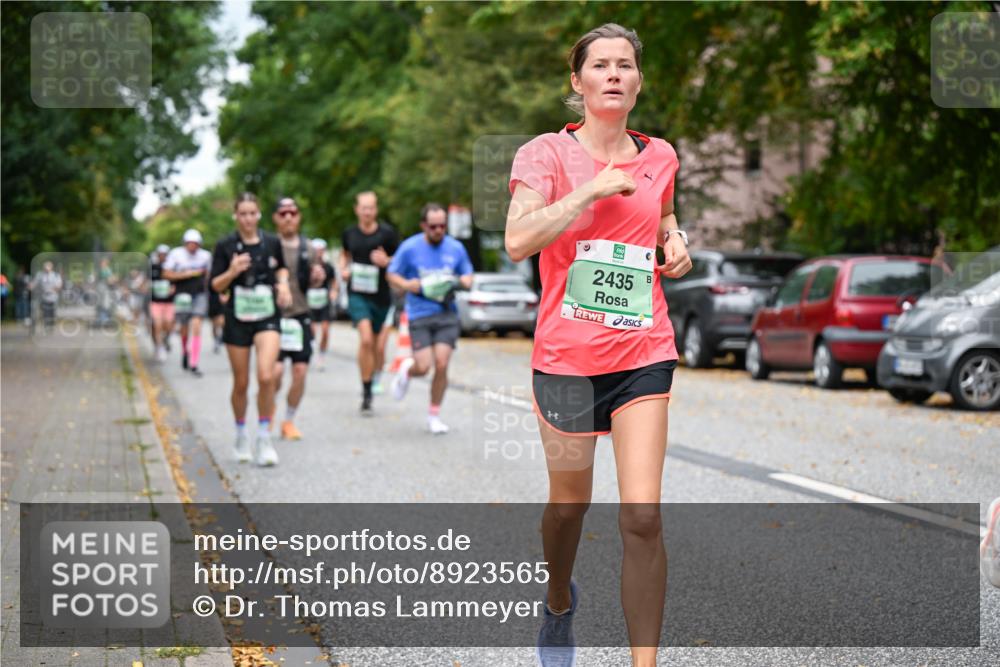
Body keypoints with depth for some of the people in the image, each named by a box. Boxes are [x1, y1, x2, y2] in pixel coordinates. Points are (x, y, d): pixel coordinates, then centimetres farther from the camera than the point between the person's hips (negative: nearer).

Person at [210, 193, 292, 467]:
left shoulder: (272, 242, 1)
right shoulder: (225, 246, -3)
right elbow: (216, 285, -2)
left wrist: (283, 284, 0)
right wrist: (232, 272, -21)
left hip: (267, 317, 0)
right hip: (238, 318, 0)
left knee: (266, 376, -18)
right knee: (241, 383, 7)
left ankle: (264, 438, -5)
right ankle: (241, 437, 28)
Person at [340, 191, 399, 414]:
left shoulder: (387, 233, -5)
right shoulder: (350, 233, 4)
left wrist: (386, 261, -19)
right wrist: (344, 269, 4)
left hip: (381, 295, 0)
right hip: (357, 293, 0)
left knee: (379, 346, 11)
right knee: (366, 339, -20)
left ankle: (374, 381, 38)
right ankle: (366, 392, -13)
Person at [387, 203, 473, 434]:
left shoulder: (456, 248, 6)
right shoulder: (409, 247, -1)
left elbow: (467, 275, 19)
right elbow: (392, 275, 7)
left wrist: (463, 282, -5)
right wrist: (407, 285, -13)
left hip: (447, 314, 2)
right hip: (420, 315, -2)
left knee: (441, 365, -8)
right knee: (423, 367, -10)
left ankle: (434, 415, 9)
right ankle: (406, 370, 29)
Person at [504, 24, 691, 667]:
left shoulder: (659, 156, 9)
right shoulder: (546, 152, -4)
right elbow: (518, 241, -19)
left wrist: (676, 242, 9)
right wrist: (593, 188, -19)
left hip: (644, 355, 2)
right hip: (566, 355, -2)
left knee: (643, 517, -9)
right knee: (569, 504, 13)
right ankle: (559, 606, 44)